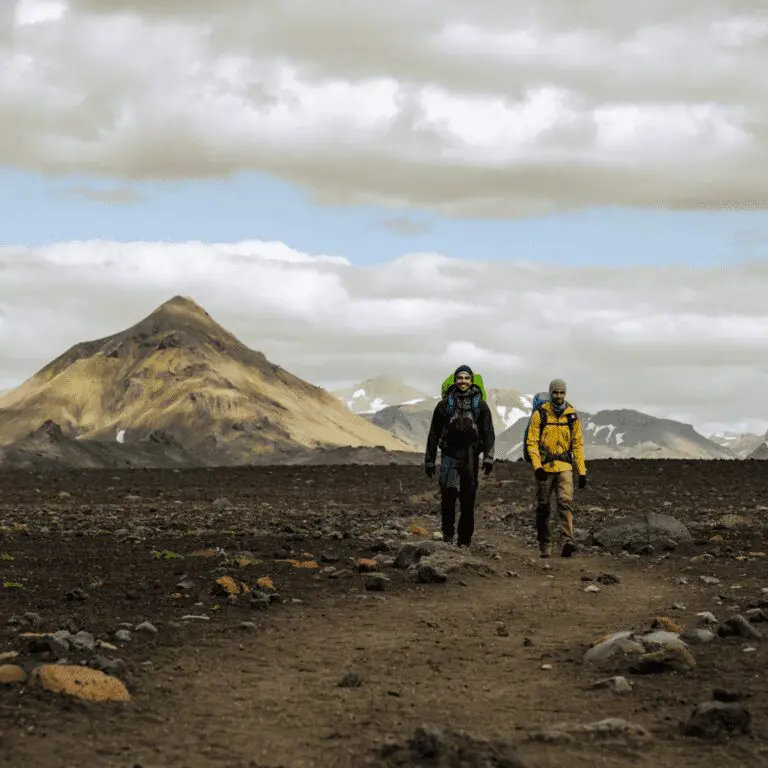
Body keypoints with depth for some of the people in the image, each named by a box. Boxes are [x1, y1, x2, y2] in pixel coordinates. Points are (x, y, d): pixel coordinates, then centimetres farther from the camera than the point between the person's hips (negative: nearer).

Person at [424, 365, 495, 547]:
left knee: (468, 501, 3)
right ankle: (448, 531, -8)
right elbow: (434, 434, 12)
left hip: (470, 458, 1)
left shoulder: (480, 405, 8)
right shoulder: (445, 404, 7)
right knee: (449, 490, -23)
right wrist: (429, 460, 10)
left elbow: (488, 433, 2)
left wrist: (488, 457, -11)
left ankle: (464, 540, 13)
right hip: (449, 455, -1)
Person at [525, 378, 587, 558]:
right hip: (544, 467, -1)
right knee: (543, 507, 6)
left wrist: (582, 471, 6)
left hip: (564, 467, 1)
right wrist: (536, 465, -18)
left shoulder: (572, 415, 6)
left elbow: (578, 444, 10)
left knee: (566, 501, -16)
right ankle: (544, 545, 15)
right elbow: (531, 442, -5)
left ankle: (567, 541, -26)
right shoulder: (540, 414, -2)